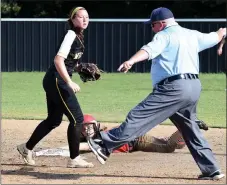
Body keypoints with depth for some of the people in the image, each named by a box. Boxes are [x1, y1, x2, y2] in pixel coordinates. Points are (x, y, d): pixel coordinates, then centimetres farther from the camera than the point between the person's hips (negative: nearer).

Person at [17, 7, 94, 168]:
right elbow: (58, 60, -26)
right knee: (77, 118, -8)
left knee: (54, 120, 19)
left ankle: (27, 148, 31)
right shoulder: (71, 35, -16)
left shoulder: (79, 36, 12)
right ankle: (74, 159, 0)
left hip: (55, 81, 10)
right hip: (57, 80, -10)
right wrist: (70, 83, -33)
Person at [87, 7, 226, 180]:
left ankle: (106, 144, -20)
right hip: (194, 87, 8)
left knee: (139, 117, -14)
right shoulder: (193, 35, 20)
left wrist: (131, 61, -38)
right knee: (191, 130, 18)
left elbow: (149, 50, -21)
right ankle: (211, 170, 17)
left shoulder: (165, 36, 0)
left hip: (174, 87, -8)